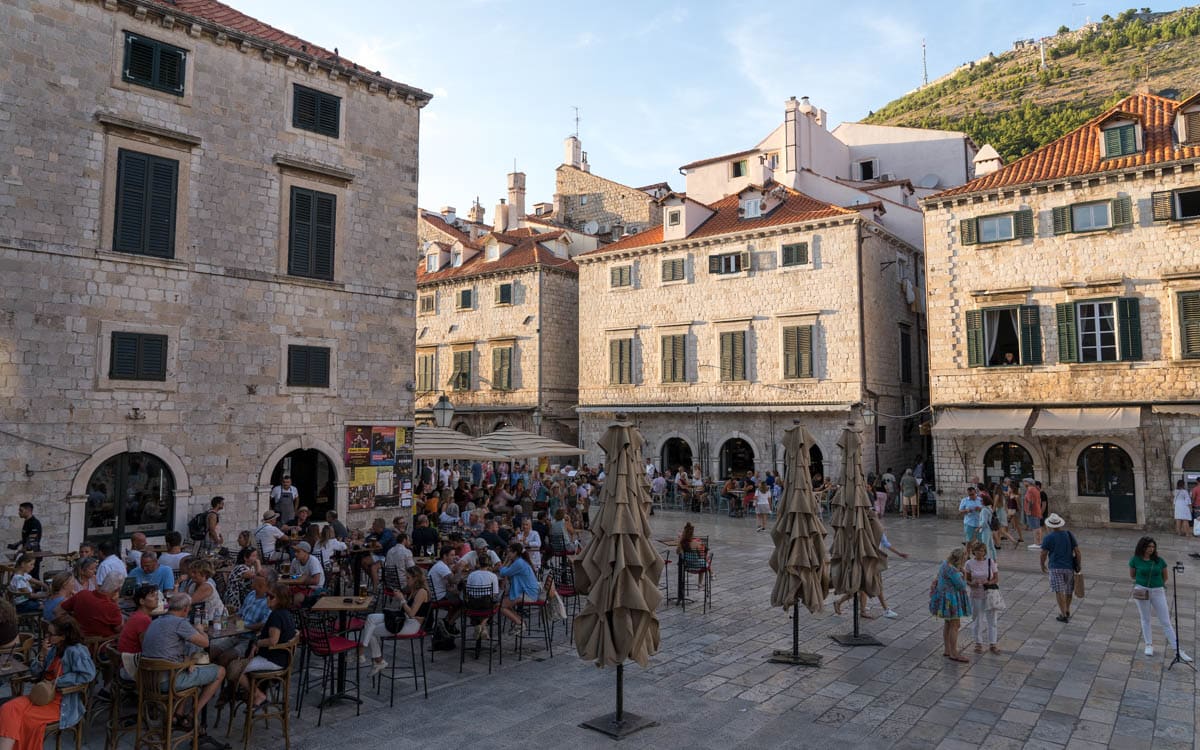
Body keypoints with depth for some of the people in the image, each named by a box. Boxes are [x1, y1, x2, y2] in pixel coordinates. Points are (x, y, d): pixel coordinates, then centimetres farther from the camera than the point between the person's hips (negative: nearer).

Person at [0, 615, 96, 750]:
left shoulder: (76, 651, -15)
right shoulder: (54, 649, 11)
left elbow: (88, 674, -26)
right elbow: (36, 673, 14)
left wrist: (58, 682, -21)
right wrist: (43, 656, -3)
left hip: (63, 703, -8)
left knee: (25, 717, -21)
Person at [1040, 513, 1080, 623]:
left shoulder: (1048, 538, -8)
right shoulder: (1069, 535, 1)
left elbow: (1043, 554, -4)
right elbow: (1078, 552, 0)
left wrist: (1043, 565, 12)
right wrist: (1078, 566, 9)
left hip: (1055, 567, -4)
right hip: (1069, 566, 4)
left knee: (1059, 591, -2)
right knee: (1068, 590, 20)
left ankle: (1063, 615, -6)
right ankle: (1067, 611, 32)